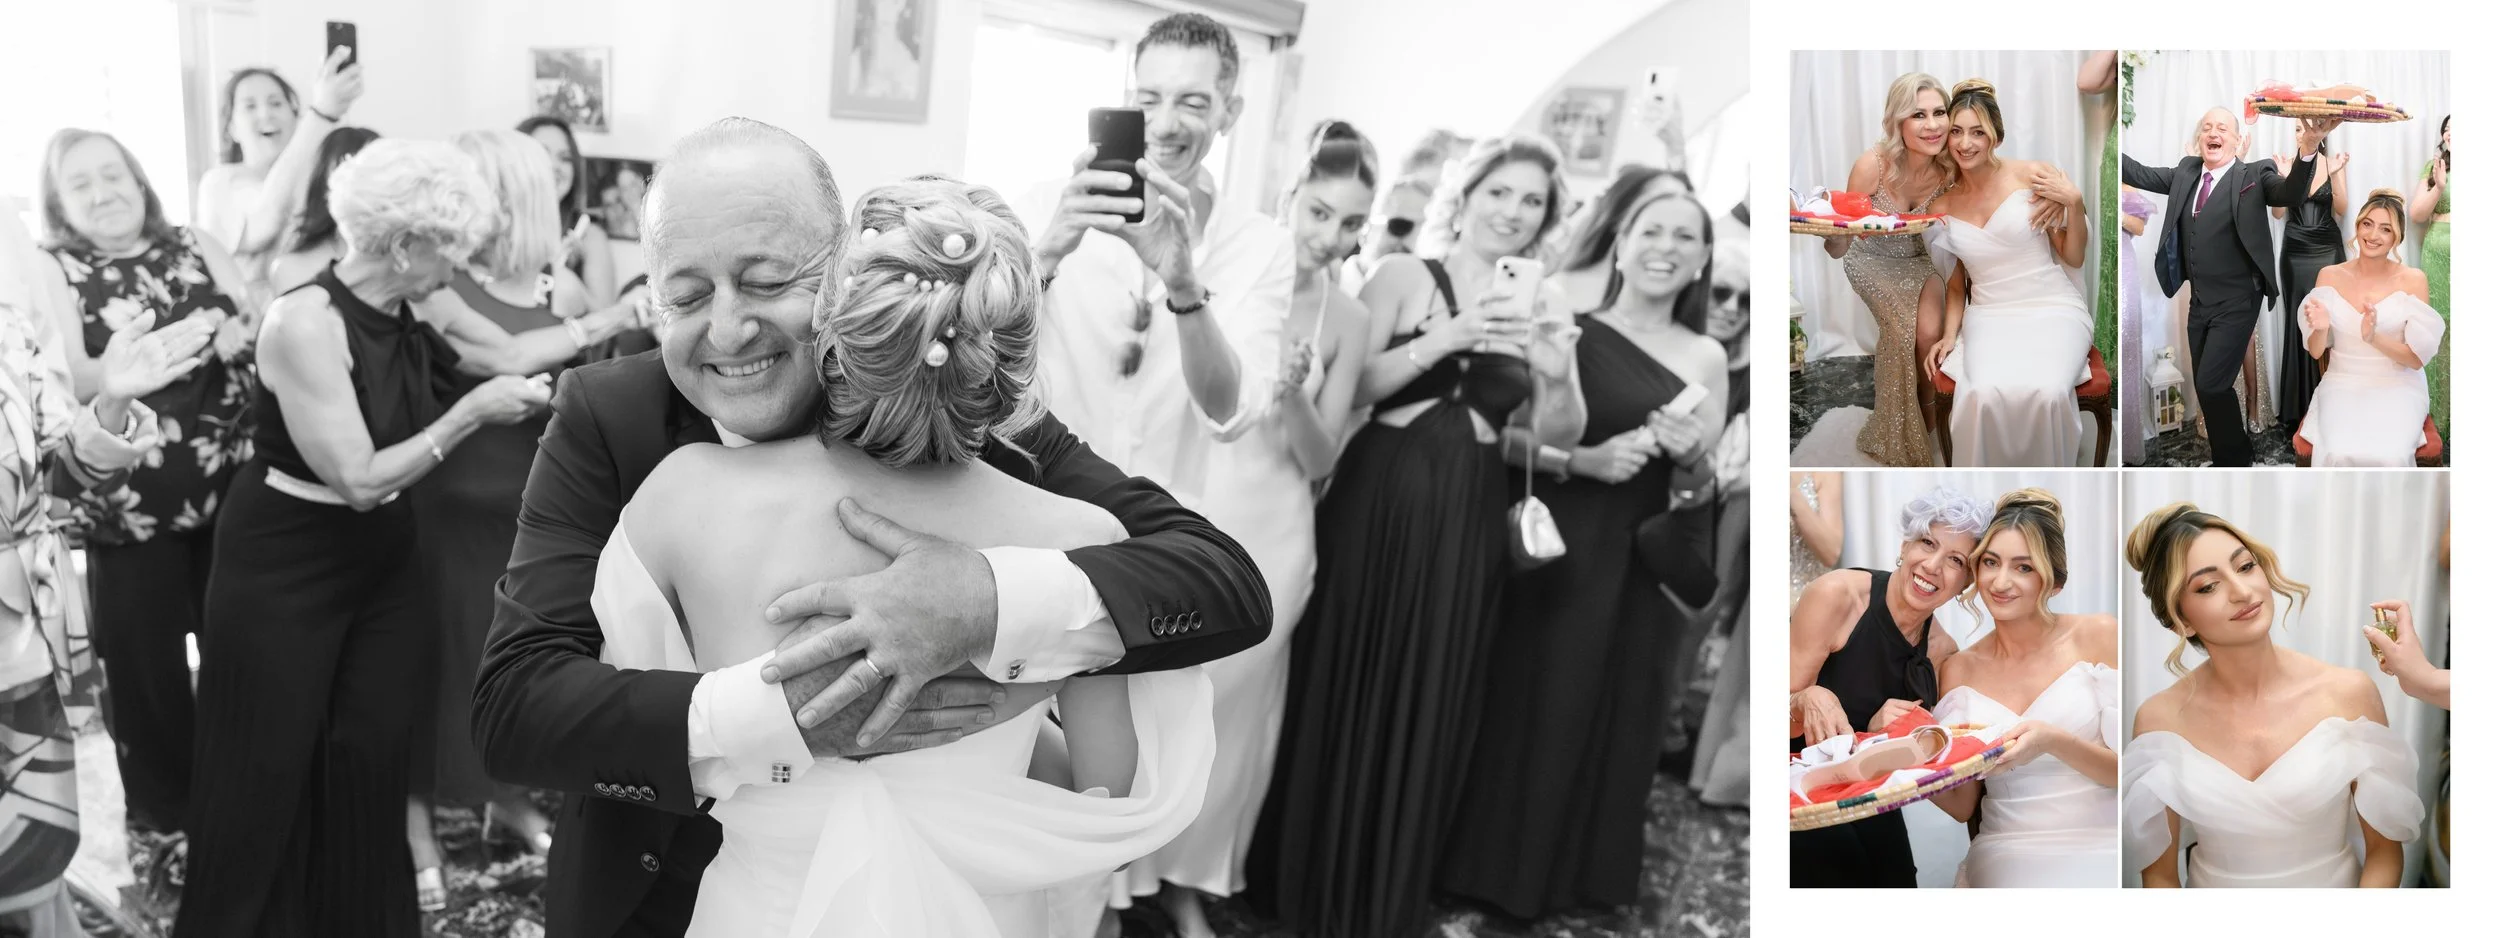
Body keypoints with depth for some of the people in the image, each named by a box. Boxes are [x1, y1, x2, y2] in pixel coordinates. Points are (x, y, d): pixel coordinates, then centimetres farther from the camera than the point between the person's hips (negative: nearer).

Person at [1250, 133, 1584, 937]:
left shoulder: (1544, 303, 6)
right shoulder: (1406, 276, -2)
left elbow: (1558, 435, 4)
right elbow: (1345, 389, -10)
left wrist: (1557, 375, -16)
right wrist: (1446, 339, -19)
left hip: (1466, 525, 3)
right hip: (1376, 506, -3)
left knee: (1429, 705, 11)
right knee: (1342, 692, 5)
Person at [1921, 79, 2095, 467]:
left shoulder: (2032, 176, -2)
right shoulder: (1944, 205, 8)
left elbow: (2074, 258, 4)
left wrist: (2075, 202, -11)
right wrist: (1949, 335, 3)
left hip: (2053, 308, -2)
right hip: (1989, 316, 2)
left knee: (2045, 392, -36)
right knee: (1984, 394, -34)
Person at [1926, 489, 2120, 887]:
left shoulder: (2098, 636, 0)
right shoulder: (1958, 669, 8)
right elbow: (1963, 805, 8)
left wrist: (2054, 742, -22)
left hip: (2101, 849, 0)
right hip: (2008, 853, 1)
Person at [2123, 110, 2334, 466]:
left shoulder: (2253, 175, -8)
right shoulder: (2186, 172, 7)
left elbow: (2291, 193, -23)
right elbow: (2142, 175, 7)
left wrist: (2308, 148, -42)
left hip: (2237, 302, -6)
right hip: (2198, 301, 6)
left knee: (2212, 384, -13)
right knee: (2205, 387, 13)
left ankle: (2235, 457, 7)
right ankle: (2225, 455, 28)